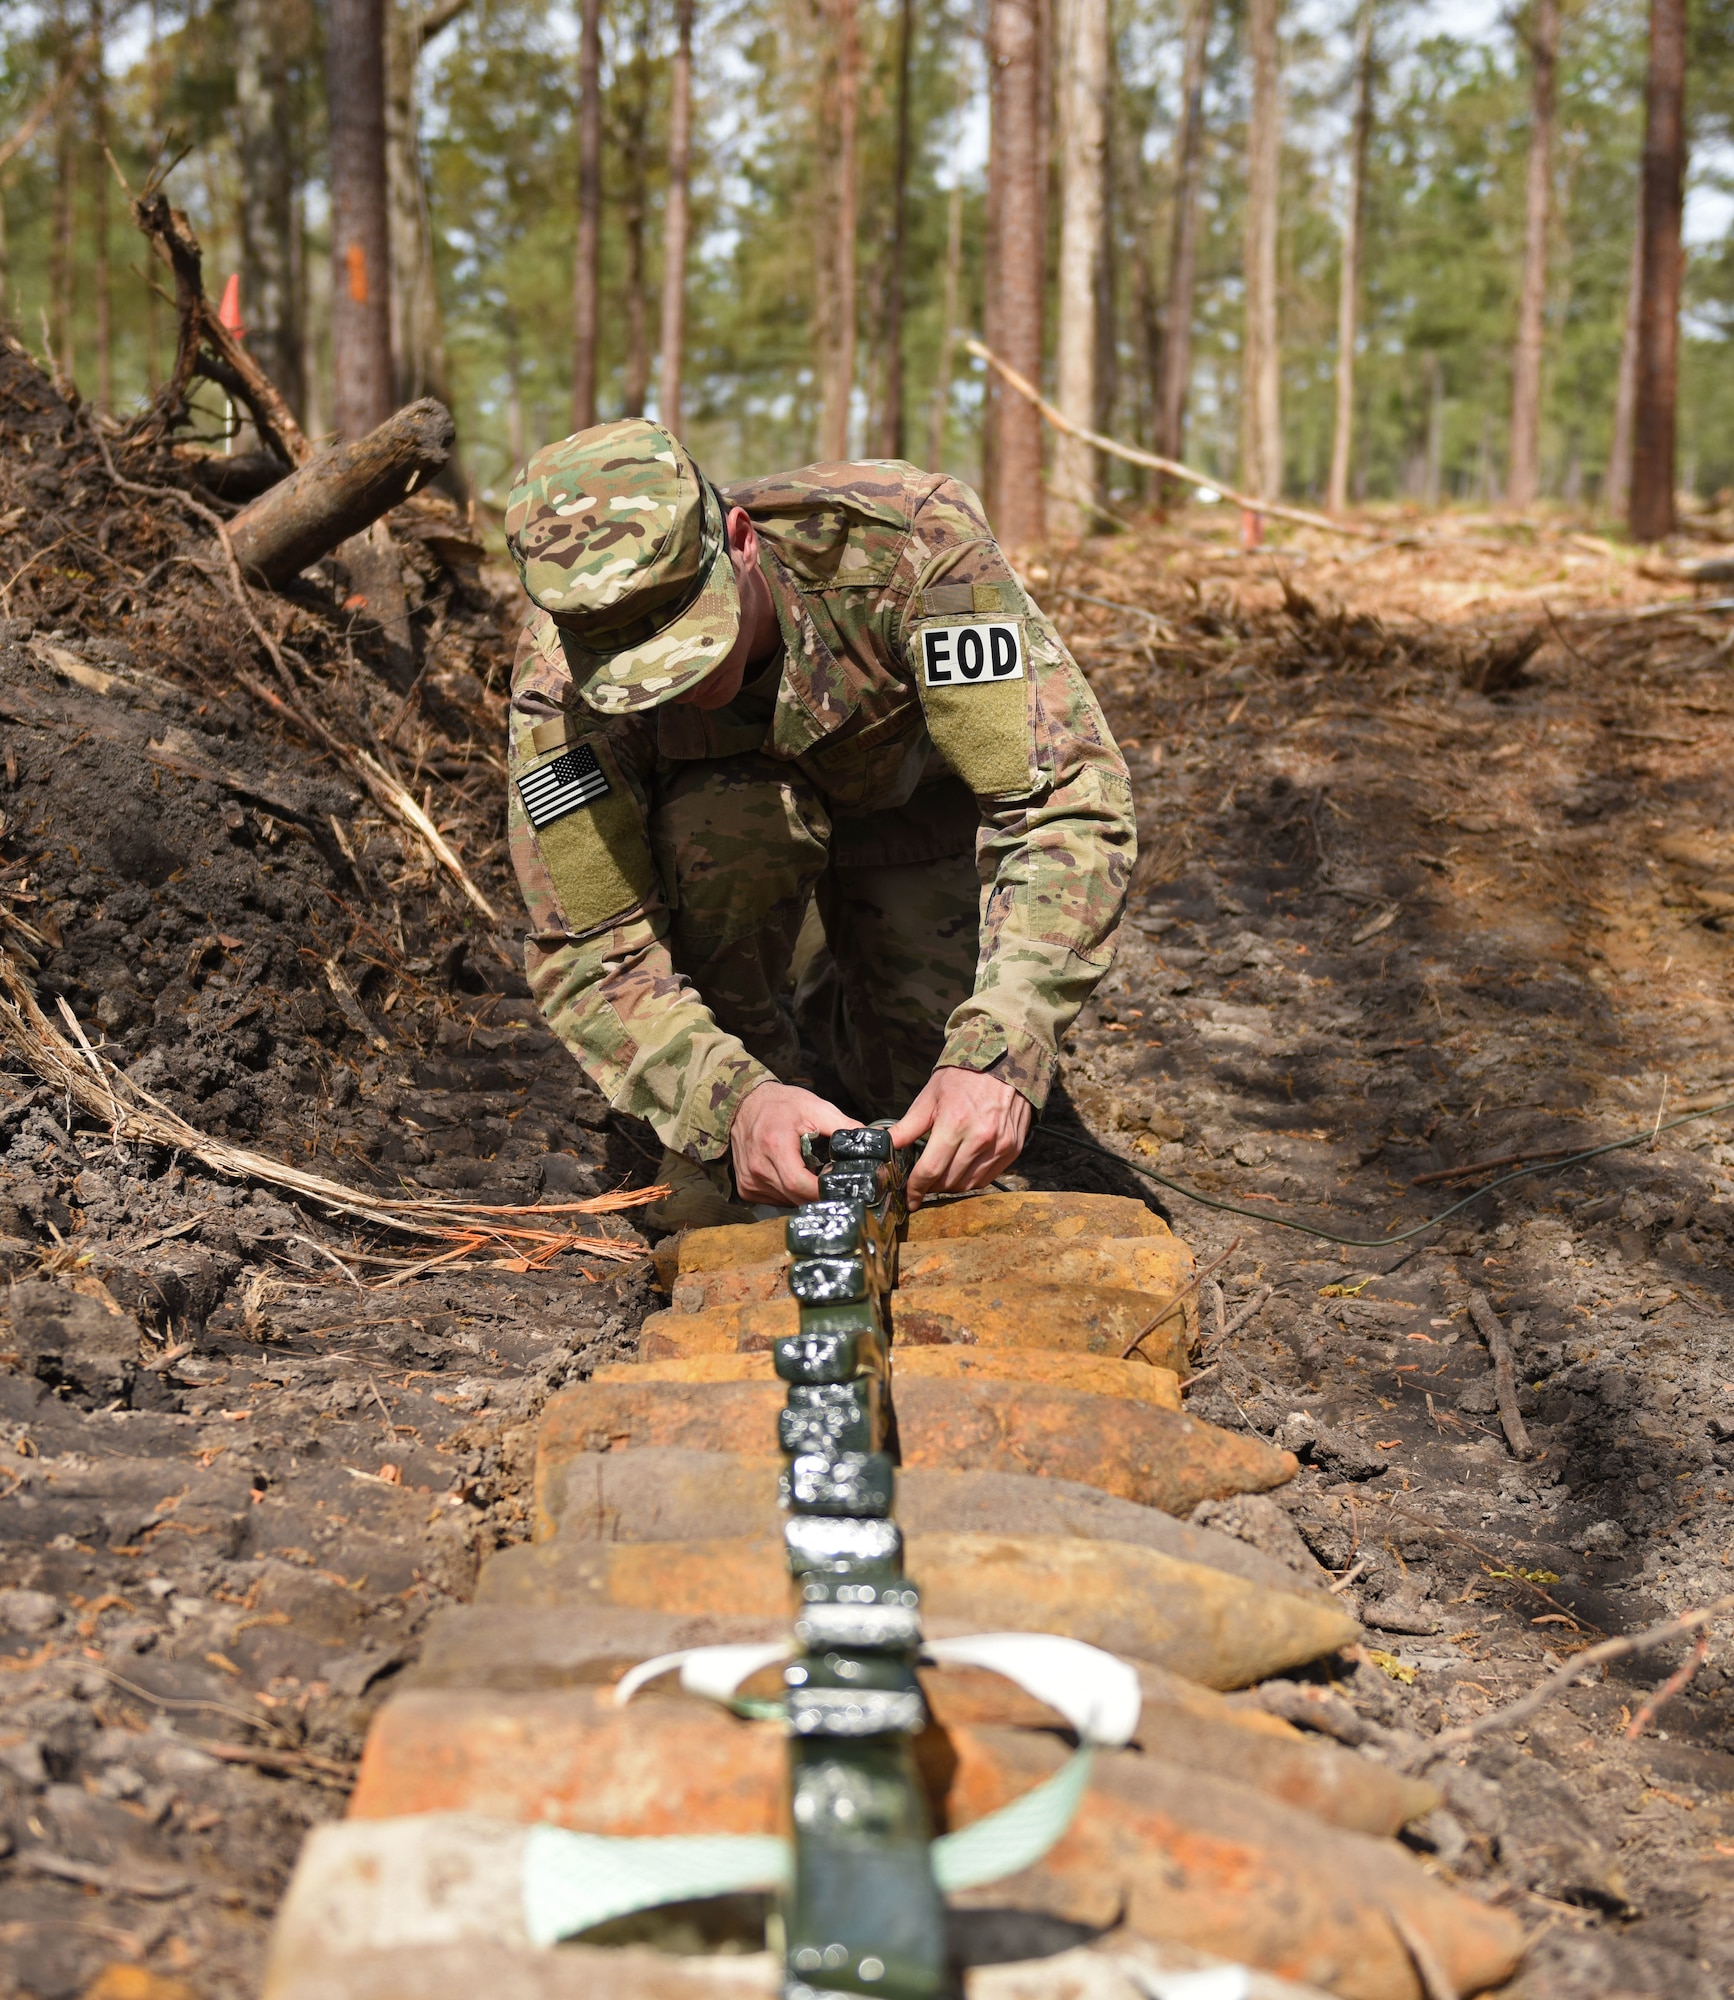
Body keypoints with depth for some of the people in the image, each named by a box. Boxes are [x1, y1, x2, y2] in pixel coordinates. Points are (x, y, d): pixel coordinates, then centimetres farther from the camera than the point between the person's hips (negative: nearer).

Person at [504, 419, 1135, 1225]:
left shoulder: (909, 538, -42)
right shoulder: (560, 676, -37)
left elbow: (1069, 798, -44)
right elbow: (585, 954, -34)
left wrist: (996, 1056, -56)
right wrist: (733, 1102, -53)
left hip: (917, 797, 1)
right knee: (720, 822, -37)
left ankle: (827, 1003, 25)